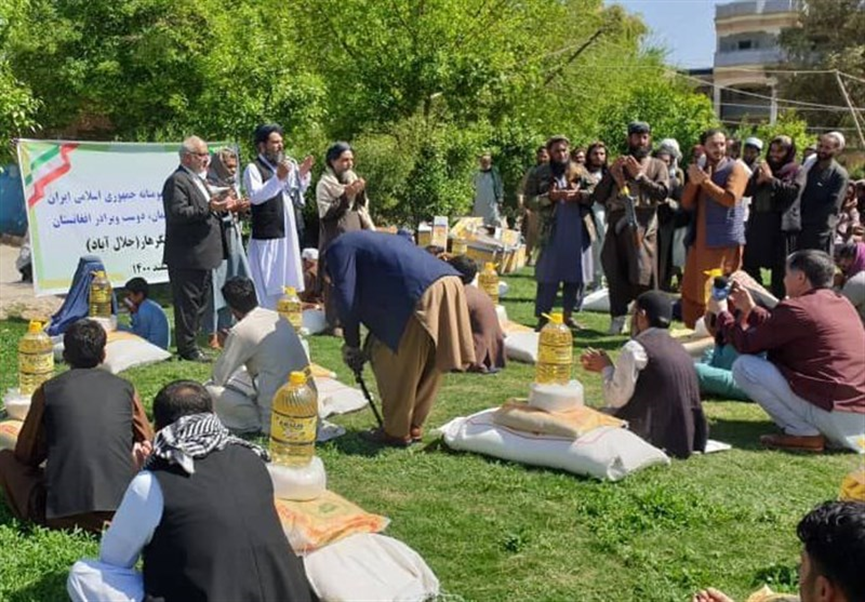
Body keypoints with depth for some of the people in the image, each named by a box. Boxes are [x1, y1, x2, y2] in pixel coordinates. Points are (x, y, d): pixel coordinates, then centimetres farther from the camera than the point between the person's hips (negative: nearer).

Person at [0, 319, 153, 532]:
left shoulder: (47, 390, 5)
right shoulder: (125, 388, 8)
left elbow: (26, 454, 14)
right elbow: (147, 443, 20)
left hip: (62, 514, -1)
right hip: (125, 510, 1)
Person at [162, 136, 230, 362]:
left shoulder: (198, 179, 20)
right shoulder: (176, 181, -12)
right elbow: (178, 213, -24)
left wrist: (219, 207, 13)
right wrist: (208, 208, -28)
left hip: (202, 256, 10)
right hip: (186, 257, -10)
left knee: (200, 302, 15)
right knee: (187, 303, -4)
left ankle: (189, 344, 24)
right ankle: (187, 348, 3)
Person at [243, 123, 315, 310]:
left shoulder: (288, 164, 13)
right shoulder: (253, 168, -6)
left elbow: (297, 197, 19)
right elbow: (255, 196, -21)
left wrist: (302, 175, 4)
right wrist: (278, 177, -28)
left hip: (288, 233, 7)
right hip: (266, 237, -7)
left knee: (286, 282, 13)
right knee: (267, 286, -4)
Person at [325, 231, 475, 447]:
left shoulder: (339, 248, 12)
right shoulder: (370, 241, 37)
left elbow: (347, 298, 2)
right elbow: (379, 302, 35)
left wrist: (352, 345, 14)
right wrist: (369, 347, 33)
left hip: (423, 295, -9)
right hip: (450, 284, 9)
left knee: (396, 369, 8)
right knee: (428, 368, 19)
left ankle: (397, 432, 19)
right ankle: (414, 427, 31)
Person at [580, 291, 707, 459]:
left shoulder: (635, 348, -13)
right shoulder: (678, 348, 12)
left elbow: (615, 399, -12)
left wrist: (606, 368, 5)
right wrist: (605, 368, 23)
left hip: (658, 436, -8)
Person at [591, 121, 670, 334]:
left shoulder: (657, 166, 12)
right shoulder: (618, 165, 20)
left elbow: (663, 193, -5)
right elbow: (599, 196, 12)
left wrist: (639, 175, -7)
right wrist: (611, 173, -1)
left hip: (642, 225, -3)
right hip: (617, 223, 3)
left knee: (642, 274, -7)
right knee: (616, 272, 1)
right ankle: (618, 317, 10)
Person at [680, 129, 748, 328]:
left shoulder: (735, 169, -2)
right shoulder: (700, 169, 18)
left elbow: (730, 198, -18)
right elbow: (686, 203, 8)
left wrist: (704, 180, -15)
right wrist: (693, 181, -8)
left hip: (725, 239, -6)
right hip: (700, 239, 7)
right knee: (691, 290, 7)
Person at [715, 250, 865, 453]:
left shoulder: (796, 308, -13)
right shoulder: (843, 303, 13)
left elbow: (746, 344, -3)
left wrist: (721, 313, 13)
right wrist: (750, 309, 29)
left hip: (836, 416, -9)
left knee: (744, 366, -7)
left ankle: (803, 433, -6)